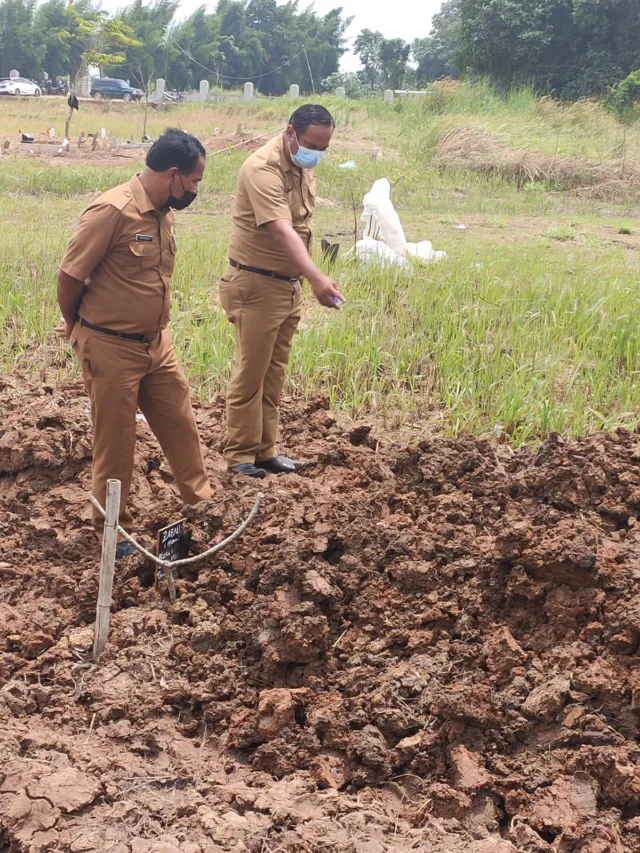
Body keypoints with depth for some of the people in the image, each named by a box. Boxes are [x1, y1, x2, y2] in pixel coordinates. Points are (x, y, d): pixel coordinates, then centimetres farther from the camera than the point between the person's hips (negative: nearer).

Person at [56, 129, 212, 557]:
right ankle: (112, 529, 21)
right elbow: (70, 276, -16)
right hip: (111, 348, -7)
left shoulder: (166, 213, 4)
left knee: (181, 425, 15)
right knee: (116, 441, 5)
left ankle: (201, 504, 31)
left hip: (157, 342, 7)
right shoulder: (112, 211, -23)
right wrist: (76, 326, 0)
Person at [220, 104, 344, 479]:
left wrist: (304, 281, 14)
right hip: (256, 286, -8)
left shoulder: (304, 166, 6)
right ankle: (240, 454, 8)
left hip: (289, 284, 8)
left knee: (274, 374, 13)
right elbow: (281, 231, -35)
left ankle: (265, 450, 21)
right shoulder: (263, 169, -23)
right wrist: (317, 277, -46)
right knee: (251, 373, -1)